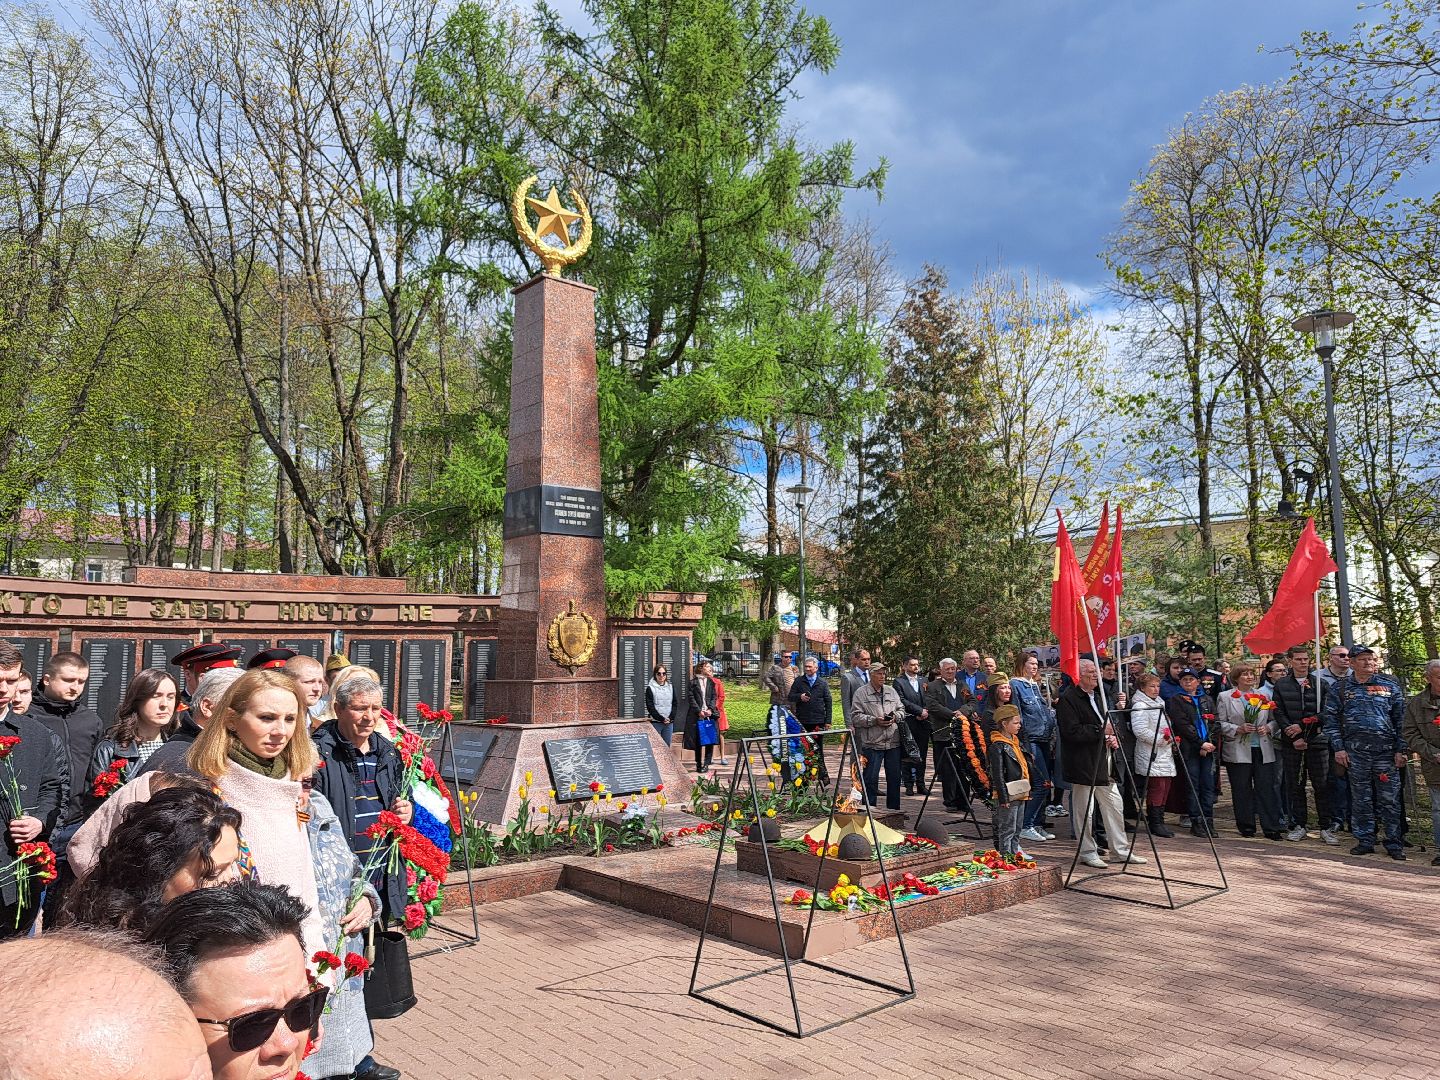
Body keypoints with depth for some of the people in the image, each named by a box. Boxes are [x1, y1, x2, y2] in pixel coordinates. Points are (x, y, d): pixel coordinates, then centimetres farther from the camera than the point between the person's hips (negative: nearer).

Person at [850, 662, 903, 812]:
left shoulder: (891, 691, 15)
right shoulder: (860, 693, -1)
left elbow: (901, 710, 18)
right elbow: (856, 717, -7)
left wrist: (895, 717, -3)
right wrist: (875, 720, -16)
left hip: (893, 742, 5)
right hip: (872, 743, -5)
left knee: (894, 778, 10)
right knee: (871, 780, -1)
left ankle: (894, 809, 22)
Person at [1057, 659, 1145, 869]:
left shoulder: (1096, 696, 16)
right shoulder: (1068, 699, -14)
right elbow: (1072, 732, -22)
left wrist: (1113, 737, 5)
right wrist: (1101, 731, -18)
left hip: (1104, 762, 9)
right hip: (1082, 763, -9)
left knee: (1115, 806, 13)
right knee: (1084, 810, 1)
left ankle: (1121, 849, 23)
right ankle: (1087, 852, 13)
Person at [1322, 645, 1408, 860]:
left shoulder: (1390, 686, 8)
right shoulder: (1340, 688, 7)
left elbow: (1401, 719, 7)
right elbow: (1330, 719, 6)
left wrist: (1402, 750, 1)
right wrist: (1338, 748, -2)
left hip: (1386, 751, 0)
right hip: (1355, 751, 0)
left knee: (1390, 799, 2)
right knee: (1360, 799, 6)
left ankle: (1395, 844, 13)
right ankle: (1364, 841, 16)